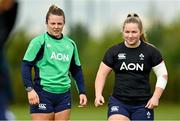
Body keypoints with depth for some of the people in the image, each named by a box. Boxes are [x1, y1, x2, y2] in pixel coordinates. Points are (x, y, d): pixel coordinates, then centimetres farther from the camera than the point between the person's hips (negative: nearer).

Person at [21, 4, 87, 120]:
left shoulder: (70, 44, 12)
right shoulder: (39, 42, -3)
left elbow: (77, 70, 20)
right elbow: (26, 65, -6)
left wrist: (82, 92, 13)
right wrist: (30, 89, -15)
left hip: (64, 95, 5)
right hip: (43, 94, -5)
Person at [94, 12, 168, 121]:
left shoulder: (151, 51, 0)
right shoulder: (114, 51, 2)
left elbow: (163, 75, 5)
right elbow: (101, 74, 6)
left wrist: (156, 97, -5)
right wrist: (98, 94, -8)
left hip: (143, 104, 0)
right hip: (118, 102, 0)